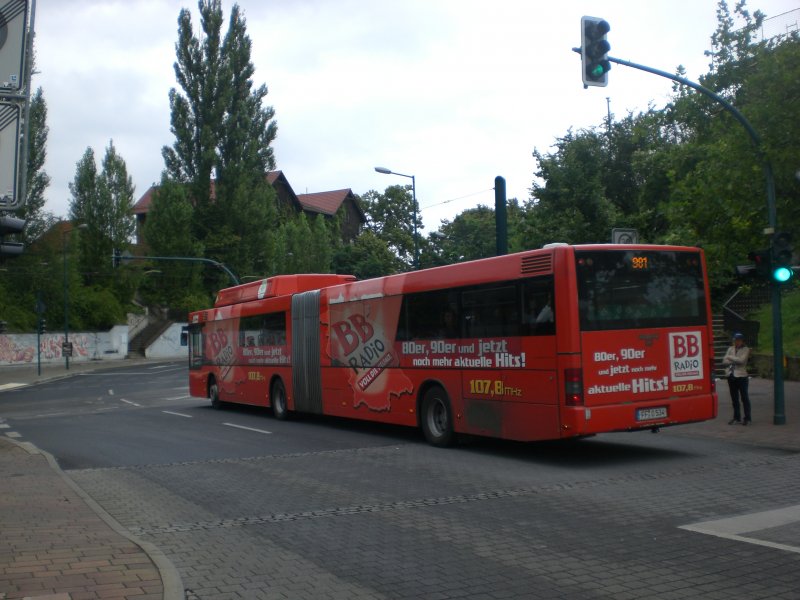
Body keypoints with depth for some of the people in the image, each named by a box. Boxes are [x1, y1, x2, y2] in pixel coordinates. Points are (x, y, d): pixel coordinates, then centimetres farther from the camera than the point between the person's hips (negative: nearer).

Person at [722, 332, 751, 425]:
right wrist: (735, 361, -12)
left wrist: (730, 357, -8)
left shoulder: (745, 349, -3)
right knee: (734, 398, 10)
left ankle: (748, 418, 4)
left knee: (744, 398, -1)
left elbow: (741, 360, -18)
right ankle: (736, 417, 18)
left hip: (741, 376, -5)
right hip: (731, 376, 5)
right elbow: (724, 362, 2)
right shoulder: (730, 349, 10)